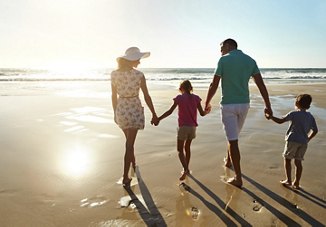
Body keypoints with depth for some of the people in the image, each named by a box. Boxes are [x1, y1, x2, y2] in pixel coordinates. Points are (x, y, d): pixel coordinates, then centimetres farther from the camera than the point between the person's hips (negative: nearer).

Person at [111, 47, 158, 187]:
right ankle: (125, 177, 8)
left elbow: (114, 96, 4)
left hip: (121, 110, 4)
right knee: (130, 144, 4)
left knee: (129, 141, 25)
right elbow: (147, 97, -8)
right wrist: (154, 114, 2)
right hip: (134, 111, -4)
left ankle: (133, 167, 45)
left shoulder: (114, 74, -3)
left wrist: (115, 112, 16)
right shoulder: (139, 75, -13)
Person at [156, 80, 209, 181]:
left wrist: (158, 119, -4)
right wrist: (207, 111, 25)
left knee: (180, 150, 5)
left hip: (183, 127, -4)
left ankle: (185, 169, -14)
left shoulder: (179, 98, -5)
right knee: (187, 147, 21)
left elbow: (170, 111, -10)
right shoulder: (196, 98, 3)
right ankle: (186, 169, 28)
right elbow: (202, 113, 3)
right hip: (193, 127, 4)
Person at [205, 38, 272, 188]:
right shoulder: (250, 60, 6)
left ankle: (238, 178, 1)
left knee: (233, 140, -2)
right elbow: (261, 84, 1)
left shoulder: (224, 60, -7)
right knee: (233, 135, 25)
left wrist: (207, 103, 5)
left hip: (228, 105, -5)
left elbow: (214, 85, -8)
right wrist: (268, 106, 4)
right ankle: (228, 160, 44)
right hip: (244, 104, 6)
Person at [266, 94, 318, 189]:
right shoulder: (310, 117, 12)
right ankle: (296, 183, 15)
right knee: (298, 162, 11)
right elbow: (315, 130, 15)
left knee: (287, 159, 9)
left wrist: (270, 116, 2)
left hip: (292, 140, -5)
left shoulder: (293, 114, -5)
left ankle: (288, 180, 9)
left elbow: (280, 121, -10)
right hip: (303, 142, 5)